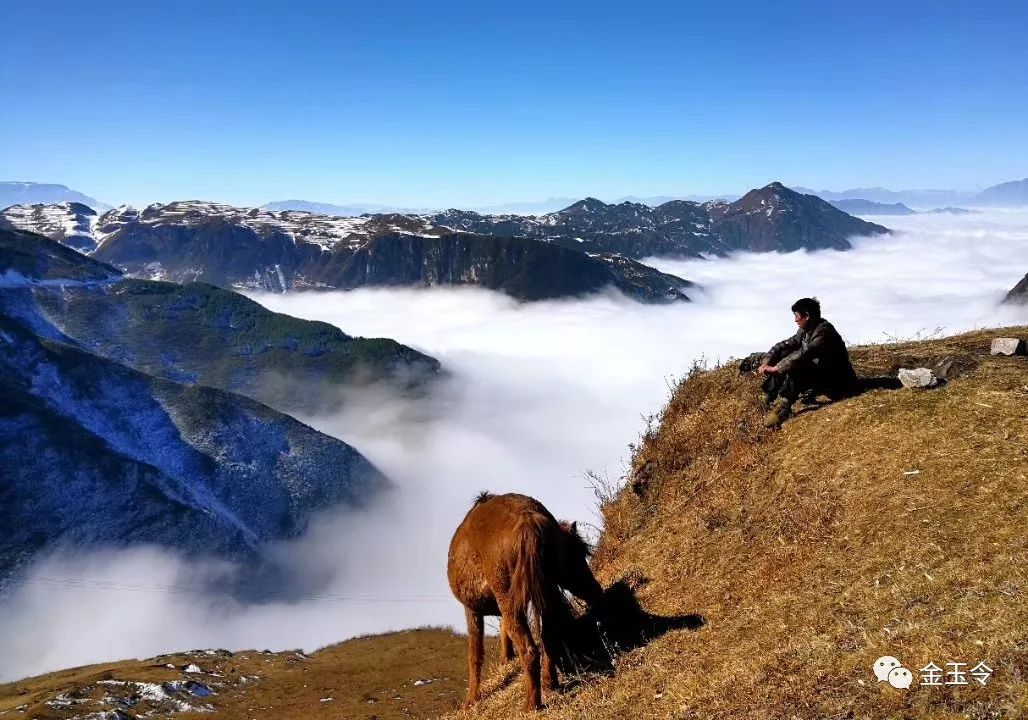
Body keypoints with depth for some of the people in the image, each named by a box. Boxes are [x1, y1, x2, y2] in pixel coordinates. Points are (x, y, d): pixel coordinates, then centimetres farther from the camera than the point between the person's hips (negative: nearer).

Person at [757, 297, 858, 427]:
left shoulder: (824, 330, -22)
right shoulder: (805, 331, 5)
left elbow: (804, 354, -36)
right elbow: (784, 345, 8)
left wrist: (776, 368, -36)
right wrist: (766, 362, -8)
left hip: (839, 383, -9)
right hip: (818, 375, 9)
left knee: (795, 366, -29)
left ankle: (782, 407, -30)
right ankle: (769, 399, -10)